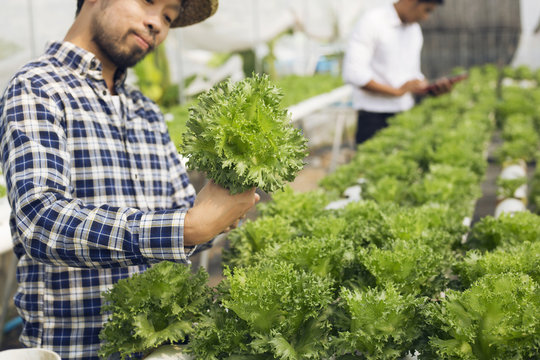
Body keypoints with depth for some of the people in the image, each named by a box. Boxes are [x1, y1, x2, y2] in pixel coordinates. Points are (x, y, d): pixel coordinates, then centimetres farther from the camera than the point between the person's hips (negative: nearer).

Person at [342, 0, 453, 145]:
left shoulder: (415, 30, 15)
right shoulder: (371, 21, -8)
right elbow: (353, 73, -18)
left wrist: (433, 88, -1)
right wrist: (397, 91, -18)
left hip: (406, 117, 6)